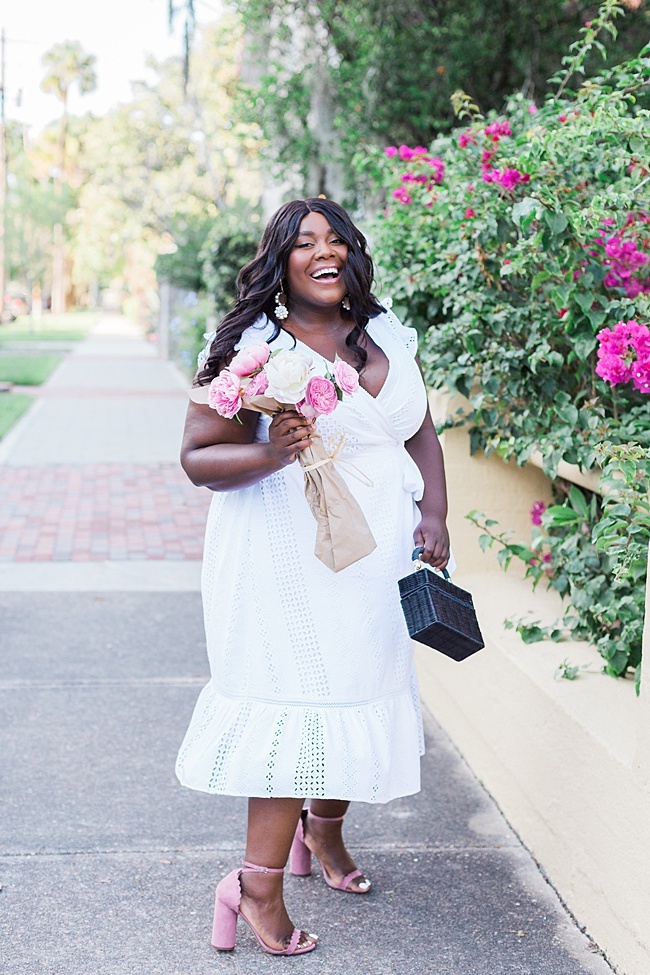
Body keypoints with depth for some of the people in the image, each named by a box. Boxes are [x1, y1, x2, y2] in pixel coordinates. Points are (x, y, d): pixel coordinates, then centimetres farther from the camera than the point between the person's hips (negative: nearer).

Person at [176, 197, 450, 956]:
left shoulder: (389, 337, 11)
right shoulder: (251, 346, -6)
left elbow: (420, 436, 16)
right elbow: (198, 457, -7)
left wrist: (434, 517, 1)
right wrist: (269, 454, -25)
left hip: (383, 548, 6)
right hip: (290, 554, -6)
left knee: (368, 685, 12)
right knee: (300, 694, -10)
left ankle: (325, 829, 37)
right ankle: (258, 886, 2)